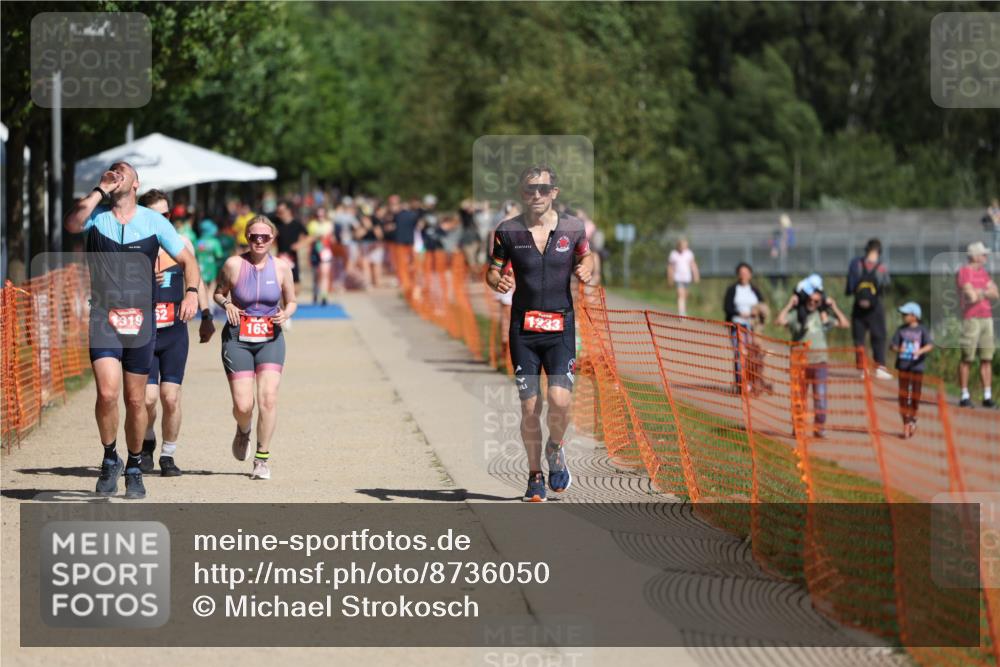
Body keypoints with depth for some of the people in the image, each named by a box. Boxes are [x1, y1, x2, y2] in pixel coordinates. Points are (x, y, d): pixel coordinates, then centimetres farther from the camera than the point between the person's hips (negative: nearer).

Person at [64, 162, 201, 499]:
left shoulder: (154, 221, 5)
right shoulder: (95, 214, 4)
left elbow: (187, 259, 7)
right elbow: (72, 223, -19)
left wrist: (192, 291, -11)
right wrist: (100, 190, -12)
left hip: (141, 321, 1)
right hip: (103, 320, -1)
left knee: (135, 401, 6)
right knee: (107, 393, -17)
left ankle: (134, 468, 23)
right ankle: (110, 459, 5)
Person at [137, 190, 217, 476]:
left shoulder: (181, 245, 6)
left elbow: (196, 280, 19)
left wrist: (206, 317, 16)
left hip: (175, 333, 2)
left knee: (171, 397, -5)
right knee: (148, 398, -8)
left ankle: (168, 456, 11)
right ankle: (147, 443, 21)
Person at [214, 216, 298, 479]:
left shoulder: (281, 267, 0)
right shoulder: (234, 264, -4)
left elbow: (291, 302, 12)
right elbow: (218, 292, 10)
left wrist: (285, 314, -10)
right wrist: (227, 304, -12)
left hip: (270, 340, 1)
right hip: (237, 339, -1)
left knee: (268, 397, -16)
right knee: (243, 406, -7)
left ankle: (262, 458, 0)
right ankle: (243, 431, 32)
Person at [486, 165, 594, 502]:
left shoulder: (573, 228, 2)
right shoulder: (508, 231, -1)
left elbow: (585, 257, 18)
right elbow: (492, 270, 8)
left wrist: (584, 270, -4)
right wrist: (498, 281, -14)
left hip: (561, 326, 0)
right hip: (523, 328, 0)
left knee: (559, 399, -15)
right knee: (529, 406, -1)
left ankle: (555, 449, 17)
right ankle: (535, 476, 16)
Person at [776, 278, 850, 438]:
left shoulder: (823, 317, 6)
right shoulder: (796, 316, -1)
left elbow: (845, 324, 3)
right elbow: (780, 320, -19)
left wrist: (834, 307, 1)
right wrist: (790, 304, -14)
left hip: (819, 361, 1)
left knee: (820, 395, -5)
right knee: (799, 396, 6)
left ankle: (819, 427, -1)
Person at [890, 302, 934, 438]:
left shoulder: (922, 330, -2)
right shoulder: (901, 330, 5)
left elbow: (930, 345, -13)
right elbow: (893, 345, 1)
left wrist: (921, 351, -32)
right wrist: (898, 349, -22)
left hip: (917, 366, -2)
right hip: (903, 365, 2)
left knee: (915, 395, 5)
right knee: (903, 394, -1)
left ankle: (913, 419, 27)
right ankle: (906, 423, 4)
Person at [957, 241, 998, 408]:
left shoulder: (984, 273, 16)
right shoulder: (963, 272, -8)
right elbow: (972, 297, -17)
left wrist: (981, 293, -8)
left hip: (987, 318, 7)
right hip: (971, 318, -7)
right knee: (967, 358, -4)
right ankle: (965, 396, 1)